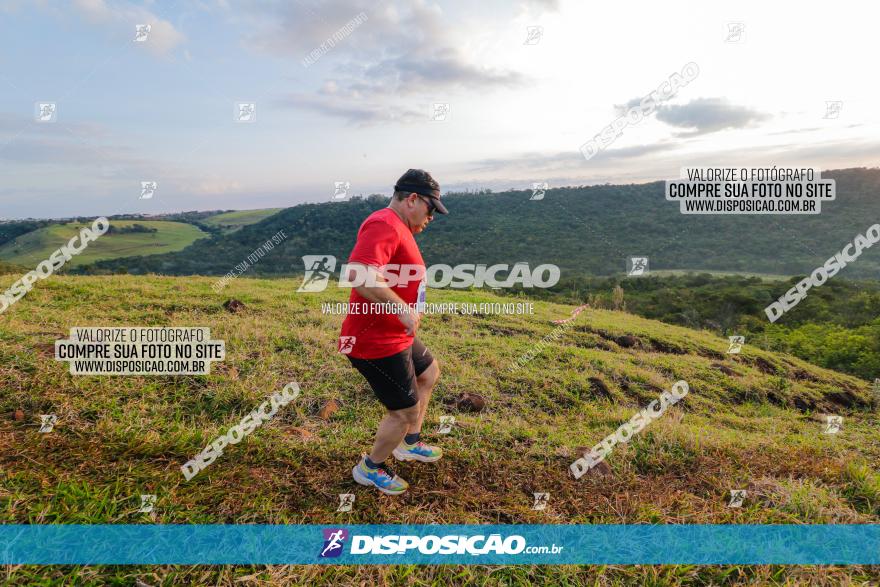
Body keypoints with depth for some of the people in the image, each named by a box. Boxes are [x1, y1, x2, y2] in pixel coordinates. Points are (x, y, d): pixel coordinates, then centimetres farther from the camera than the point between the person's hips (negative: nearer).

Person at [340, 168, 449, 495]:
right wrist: (403, 308, -35)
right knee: (406, 411, 1)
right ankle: (370, 469, 26)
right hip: (376, 342, -11)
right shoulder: (384, 224, -23)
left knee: (429, 372, 29)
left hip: (397, 335, 11)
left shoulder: (396, 227, 12)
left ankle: (409, 443, 42)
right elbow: (357, 273, -39)